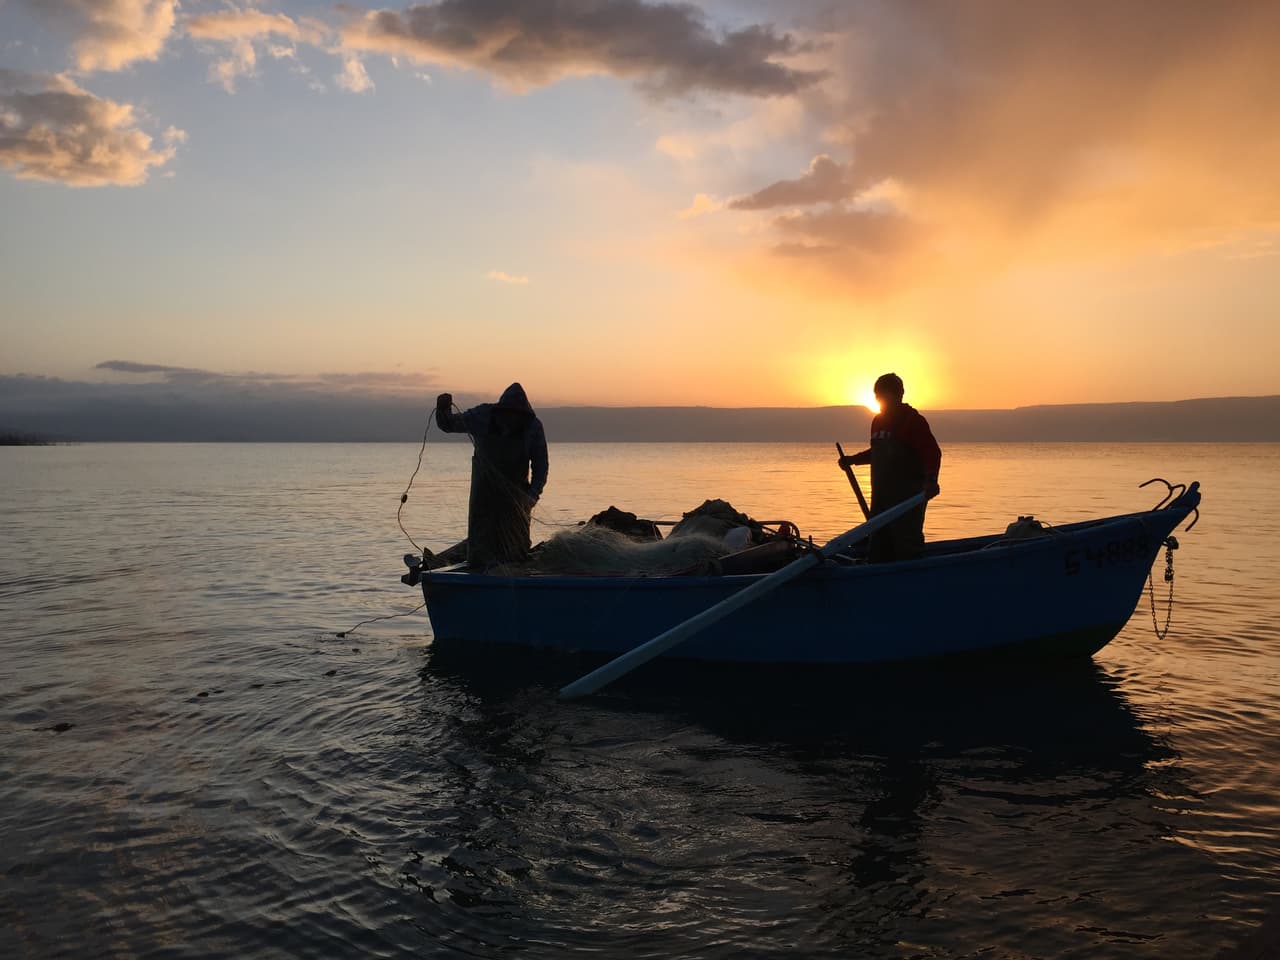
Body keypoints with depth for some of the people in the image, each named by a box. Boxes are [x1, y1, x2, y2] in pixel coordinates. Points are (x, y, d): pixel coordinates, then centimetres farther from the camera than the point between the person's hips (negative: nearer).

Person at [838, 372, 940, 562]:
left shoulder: (912, 420, -10)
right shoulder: (878, 421, 15)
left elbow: (933, 453, -18)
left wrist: (931, 480, -32)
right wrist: (852, 460, 21)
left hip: (908, 496, -8)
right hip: (881, 494, 8)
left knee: (907, 547, -8)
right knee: (878, 548, 12)